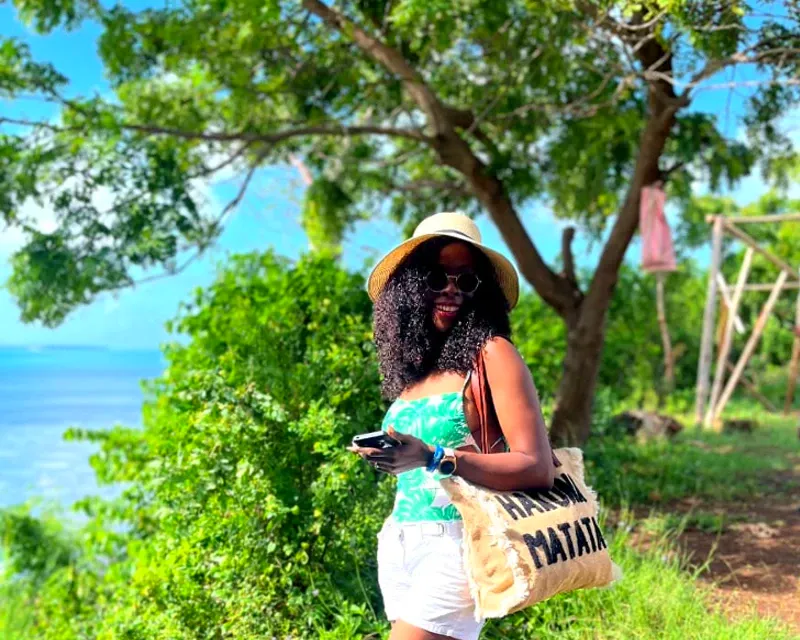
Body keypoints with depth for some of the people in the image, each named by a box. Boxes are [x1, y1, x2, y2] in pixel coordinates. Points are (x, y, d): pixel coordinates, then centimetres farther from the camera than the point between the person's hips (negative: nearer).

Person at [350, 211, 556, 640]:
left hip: (456, 545, -6)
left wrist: (434, 458, -24)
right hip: (399, 546, 7)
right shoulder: (411, 363, 11)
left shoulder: (491, 355, -7)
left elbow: (538, 469, -15)